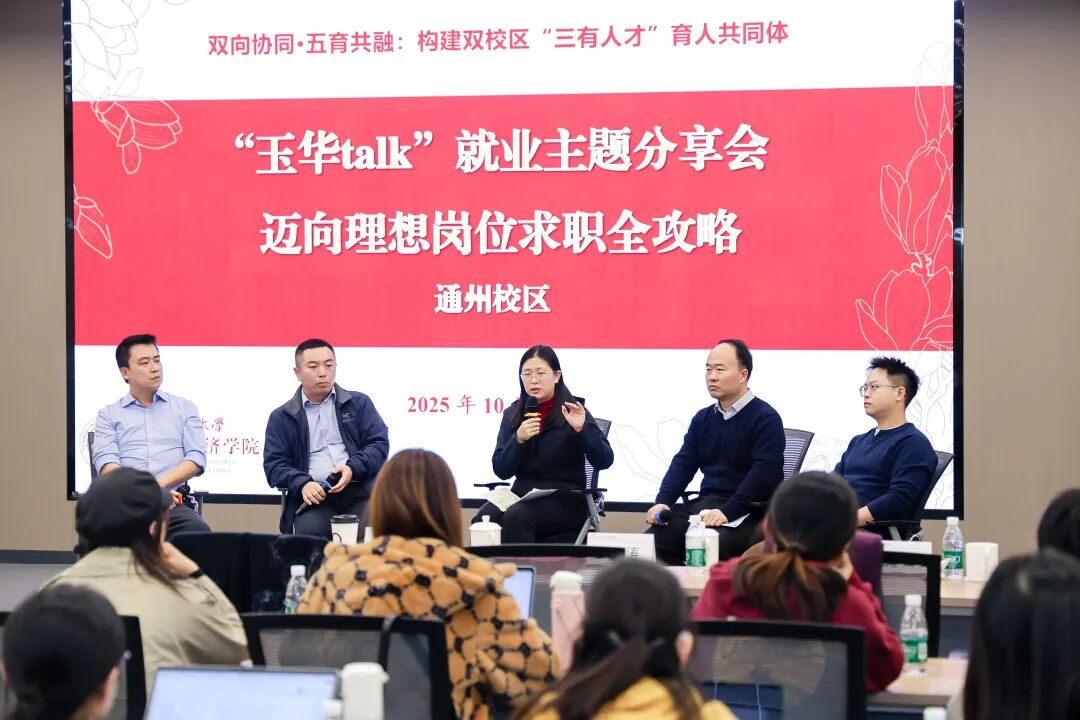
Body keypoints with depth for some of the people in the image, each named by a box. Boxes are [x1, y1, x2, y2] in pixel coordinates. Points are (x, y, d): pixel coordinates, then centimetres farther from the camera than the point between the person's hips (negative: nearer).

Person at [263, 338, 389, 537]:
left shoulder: (359, 403, 18)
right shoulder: (281, 418, 16)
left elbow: (379, 444, 9)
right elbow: (274, 464, 8)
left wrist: (353, 469, -11)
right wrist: (303, 484, -13)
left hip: (360, 491, 1)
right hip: (315, 497, -1)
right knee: (309, 533, -34)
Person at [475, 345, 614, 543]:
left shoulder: (571, 412, -2)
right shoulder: (513, 414, 9)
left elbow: (604, 461, -10)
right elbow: (501, 470, 4)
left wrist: (581, 429, -25)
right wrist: (518, 439, -13)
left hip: (565, 499, -3)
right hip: (523, 495, 3)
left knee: (515, 517, -32)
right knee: (483, 519, -27)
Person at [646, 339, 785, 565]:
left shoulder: (766, 418, -6)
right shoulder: (703, 418, 17)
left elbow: (763, 474, -16)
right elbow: (683, 463, 12)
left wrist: (726, 512, -25)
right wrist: (663, 501, -6)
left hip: (748, 510, -6)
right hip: (706, 503, 6)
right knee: (656, 536, -17)